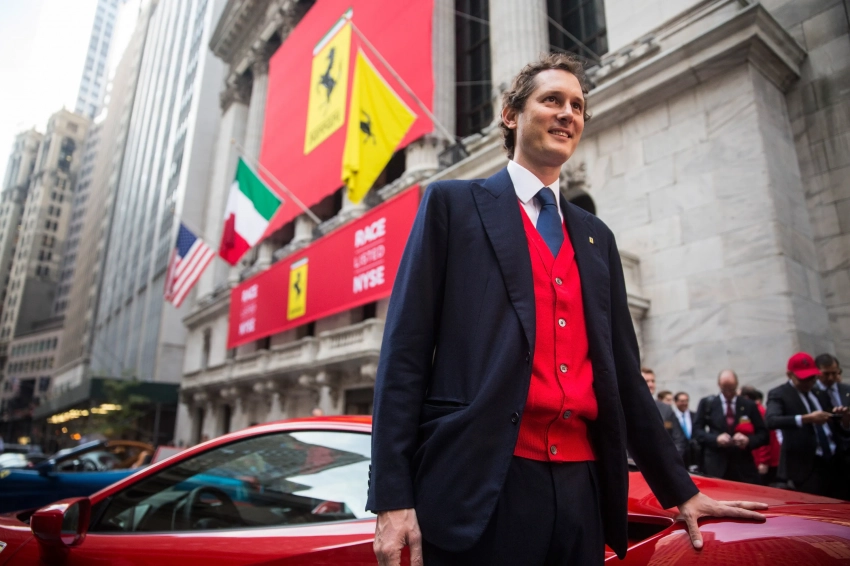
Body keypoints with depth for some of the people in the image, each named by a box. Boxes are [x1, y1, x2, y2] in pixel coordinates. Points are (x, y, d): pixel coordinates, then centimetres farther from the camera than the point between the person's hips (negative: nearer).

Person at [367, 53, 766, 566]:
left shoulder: (596, 236, 17)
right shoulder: (454, 204, 2)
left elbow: (622, 370, 18)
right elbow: (405, 350, -6)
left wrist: (681, 489, 18)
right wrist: (393, 497, -12)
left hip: (584, 489, 5)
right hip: (480, 486, -5)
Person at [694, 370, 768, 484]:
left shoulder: (749, 405, 8)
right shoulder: (707, 403, 6)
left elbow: (763, 434, 7)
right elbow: (697, 430, 2)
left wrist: (748, 440, -14)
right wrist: (716, 438, -15)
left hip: (743, 466, 1)